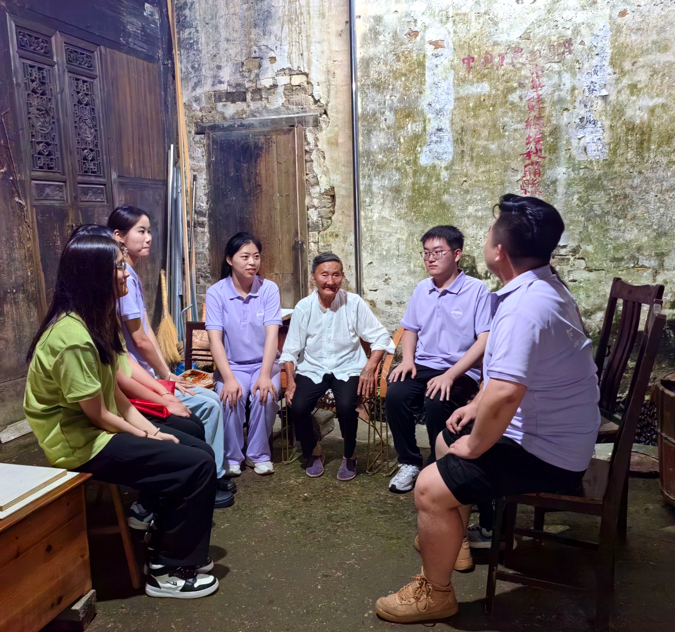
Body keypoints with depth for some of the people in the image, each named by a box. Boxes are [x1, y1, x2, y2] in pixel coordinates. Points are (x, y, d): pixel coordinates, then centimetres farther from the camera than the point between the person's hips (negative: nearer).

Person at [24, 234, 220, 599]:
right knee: (197, 466, -15)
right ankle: (169, 570, 4)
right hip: (79, 442, -9)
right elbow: (97, 414, -20)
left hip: (101, 428, 10)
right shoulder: (73, 336, -26)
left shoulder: (97, 320, 6)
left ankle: (181, 552, 20)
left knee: (202, 451, 4)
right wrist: (147, 437, -6)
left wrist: (150, 429, -1)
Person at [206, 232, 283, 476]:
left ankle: (259, 455, -4)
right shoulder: (216, 292, -7)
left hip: (263, 364, 1)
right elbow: (215, 339, -13)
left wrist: (265, 375, -24)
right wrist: (229, 378, -25)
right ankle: (231, 457, -4)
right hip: (231, 365, 0)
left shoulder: (269, 289, -6)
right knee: (230, 397, -28)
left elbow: (272, 335, -13)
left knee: (265, 395, -28)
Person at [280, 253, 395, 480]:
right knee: (297, 407, -23)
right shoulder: (303, 307, -4)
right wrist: (290, 381, -10)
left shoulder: (354, 303, -8)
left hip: (347, 369, -1)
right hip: (312, 370, 2)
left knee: (346, 406, -29)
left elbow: (381, 338, -4)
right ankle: (313, 453, 11)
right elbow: (290, 350, 2)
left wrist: (370, 368, -18)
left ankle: (350, 455, 5)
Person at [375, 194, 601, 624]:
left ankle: (435, 593, 10)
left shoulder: (524, 304, -30)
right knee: (448, 440, 23)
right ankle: (453, 539, 38)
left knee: (432, 487, -13)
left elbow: (504, 396, -38)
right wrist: (477, 407, 11)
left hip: (547, 453, -10)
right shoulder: (542, 284, 4)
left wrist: (474, 446, -21)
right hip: (550, 431, 10)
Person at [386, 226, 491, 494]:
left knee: (435, 404, -33)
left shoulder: (476, 290, -7)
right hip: (422, 366, 5)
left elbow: (484, 340, -13)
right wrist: (407, 359, -2)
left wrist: (450, 375, -22)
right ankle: (410, 462, -4)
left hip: (461, 372, -4)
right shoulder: (421, 289, 11)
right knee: (395, 395, -25)